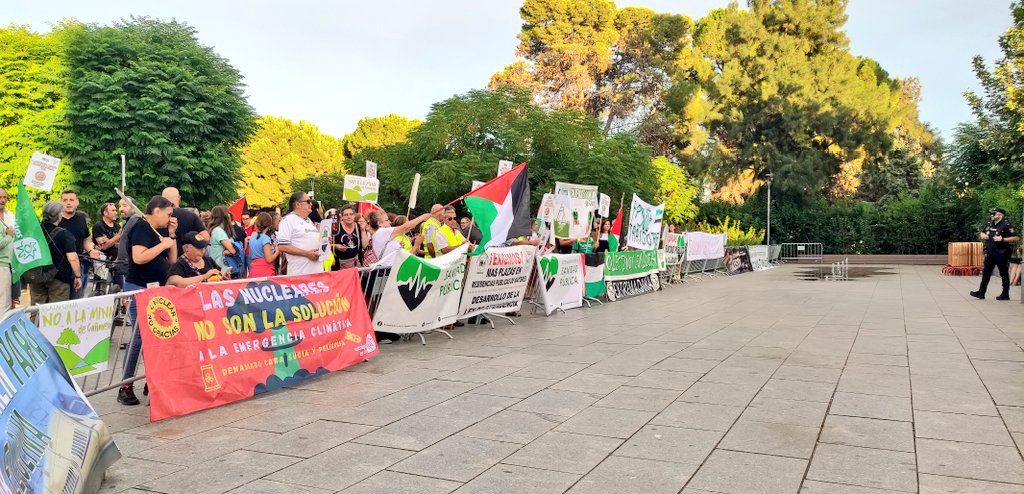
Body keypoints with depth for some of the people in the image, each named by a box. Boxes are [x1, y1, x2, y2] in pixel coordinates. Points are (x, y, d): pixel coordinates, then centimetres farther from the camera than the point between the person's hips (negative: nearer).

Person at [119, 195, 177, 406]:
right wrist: (163, 244, -16)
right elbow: (138, 257, -25)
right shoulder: (141, 228, -10)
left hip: (157, 289, 9)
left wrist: (171, 235, 7)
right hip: (140, 289, -9)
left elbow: (172, 260, 15)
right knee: (140, 338, -9)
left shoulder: (158, 230, 16)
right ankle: (125, 387, -4)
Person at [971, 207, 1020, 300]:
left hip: (1001, 253, -7)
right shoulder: (990, 225, 11)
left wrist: (1003, 239, -22)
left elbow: (1016, 238, -16)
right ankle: (981, 292, 9)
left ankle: (1005, 294, 10)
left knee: (1004, 274, 3)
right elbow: (981, 234, 27)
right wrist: (982, 235, 4)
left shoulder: (1006, 226, -11)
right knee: (986, 273, 6)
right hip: (990, 253, 7)